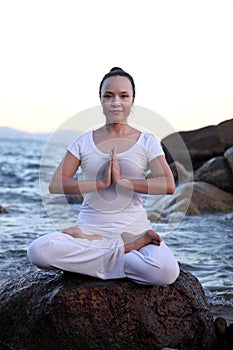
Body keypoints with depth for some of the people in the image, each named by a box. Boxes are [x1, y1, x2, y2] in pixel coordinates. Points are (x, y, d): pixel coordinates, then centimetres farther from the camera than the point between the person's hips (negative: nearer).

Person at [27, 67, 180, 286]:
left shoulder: (147, 142, 5)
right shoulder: (84, 141, 7)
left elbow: (168, 186, -8)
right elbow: (55, 185, -2)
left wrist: (123, 181, -17)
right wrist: (101, 183, -14)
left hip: (133, 227, -1)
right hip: (90, 227, 2)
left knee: (166, 273, -33)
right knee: (37, 251, -30)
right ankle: (128, 248, -16)